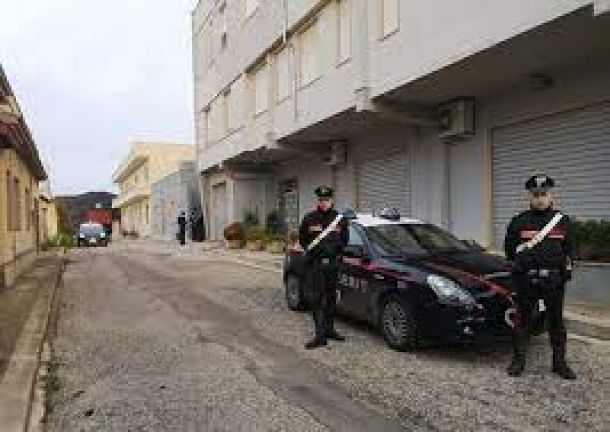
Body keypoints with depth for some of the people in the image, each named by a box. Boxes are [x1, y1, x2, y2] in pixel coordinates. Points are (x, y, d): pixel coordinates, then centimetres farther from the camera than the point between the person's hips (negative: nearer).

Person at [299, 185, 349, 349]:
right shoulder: (310, 218, 3)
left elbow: (344, 240, 13)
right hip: (315, 263, -2)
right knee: (317, 298, -7)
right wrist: (312, 250, -2)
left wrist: (335, 250, 0)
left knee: (331, 297, 13)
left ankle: (329, 329, 27)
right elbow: (302, 239, 10)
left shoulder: (339, 219, 6)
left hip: (333, 263, 3)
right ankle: (320, 335, -6)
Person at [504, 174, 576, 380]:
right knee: (522, 321, 6)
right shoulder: (518, 222, 2)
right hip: (526, 280, -1)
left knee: (557, 322, 12)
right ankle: (518, 361, 18)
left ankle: (559, 362, 26)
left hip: (554, 280, 2)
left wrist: (567, 266, 4)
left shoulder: (562, 221, 8)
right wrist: (522, 260, -3)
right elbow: (509, 249, 8)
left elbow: (568, 249, 15)